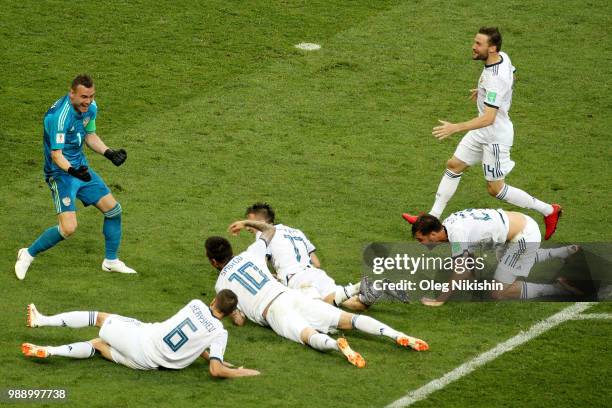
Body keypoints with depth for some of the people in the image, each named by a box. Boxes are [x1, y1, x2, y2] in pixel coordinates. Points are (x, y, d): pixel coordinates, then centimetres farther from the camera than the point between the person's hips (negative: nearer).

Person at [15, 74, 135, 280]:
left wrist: (109, 153, 3)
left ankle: (111, 261, 27)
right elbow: (56, 154, -29)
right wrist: (72, 170, -46)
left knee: (113, 209, 8)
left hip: (81, 168, 8)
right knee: (68, 228, -19)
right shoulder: (59, 116, -28)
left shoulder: (90, 108, -2)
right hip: (60, 173, -8)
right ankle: (28, 254, 4)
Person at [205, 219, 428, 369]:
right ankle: (398, 336, -28)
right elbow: (270, 229, 42)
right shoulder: (249, 255, 24)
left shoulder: (221, 284, 11)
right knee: (348, 320, -8)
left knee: (309, 335, -32)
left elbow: (239, 320, 6)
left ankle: (337, 345, -67)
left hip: (274, 313, -5)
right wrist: (246, 223, 56)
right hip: (292, 295, 5)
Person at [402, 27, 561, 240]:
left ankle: (548, 211, 15)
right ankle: (433, 217, 22)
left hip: (496, 137, -10)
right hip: (483, 132, 10)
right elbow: (511, 76, 18)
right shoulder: (502, 57, -5)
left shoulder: (495, 79, -33)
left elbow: (488, 118, -36)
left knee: (495, 189, 3)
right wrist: (484, 91, 26)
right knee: (453, 166, 13)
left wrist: (455, 128, -39)